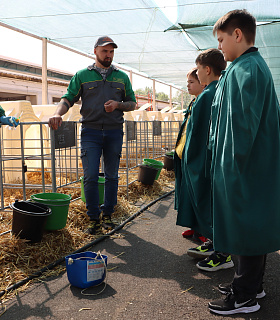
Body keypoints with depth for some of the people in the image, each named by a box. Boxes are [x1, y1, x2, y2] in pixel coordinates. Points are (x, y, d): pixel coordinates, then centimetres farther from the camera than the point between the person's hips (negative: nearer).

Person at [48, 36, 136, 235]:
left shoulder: (122, 77, 12)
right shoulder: (82, 75, 8)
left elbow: (132, 103, 15)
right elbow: (68, 99, 1)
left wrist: (118, 104, -6)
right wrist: (58, 114, -19)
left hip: (114, 131, 2)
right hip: (90, 131, -2)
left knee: (112, 176, 7)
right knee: (90, 176, -7)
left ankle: (107, 215, 20)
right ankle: (94, 219, 5)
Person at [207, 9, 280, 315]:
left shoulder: (244, 69, -15)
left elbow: (244, 121, -23)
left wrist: (235, 160, -17)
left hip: (243, 167, -10)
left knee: (244, 225, 0)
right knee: (252, 224, 17)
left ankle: (245, 296, 14)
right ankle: (251, 282, 32)